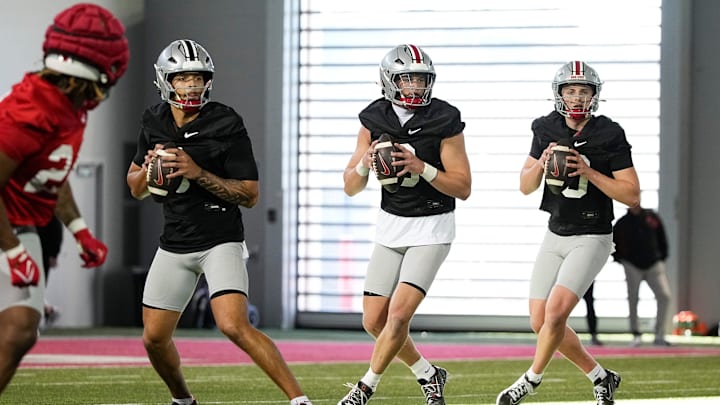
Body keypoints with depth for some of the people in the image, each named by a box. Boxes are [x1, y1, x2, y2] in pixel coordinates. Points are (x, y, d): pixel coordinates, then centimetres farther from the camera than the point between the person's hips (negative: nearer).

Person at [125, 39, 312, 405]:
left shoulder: (226, 126, -12)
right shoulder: (155, 123, 4)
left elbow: (250, 195, -12)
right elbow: (135, 188, 15)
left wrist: (198, 173, -23)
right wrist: (150, 168, -8)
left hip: (220, 241, -6)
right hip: (174, 245, 6)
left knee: (234, 326, -24)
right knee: (154, 338, 6)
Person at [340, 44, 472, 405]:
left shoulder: (444, 121, -13)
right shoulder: (374, 120, -1)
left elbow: (463, 188, -13)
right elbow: (351, 188, 2)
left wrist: (422, 167, -25)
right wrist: (365, 163, -19)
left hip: (431, 228, -5)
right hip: (390, 226, 5)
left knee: (399, 314, -16)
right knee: (374, 321, 4)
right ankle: (428, 375, 24)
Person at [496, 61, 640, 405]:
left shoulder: (609, 136, -12)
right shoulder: (547, 130, 2)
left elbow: (632, 196, -13)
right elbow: (526, 187, 7)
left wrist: (589, 172, -22)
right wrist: (541, 162, -13)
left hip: (592, 239, -6)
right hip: (555, 236, 6)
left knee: (556, 311, -19)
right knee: (541, 321, 4)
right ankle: (600, 377, 19)